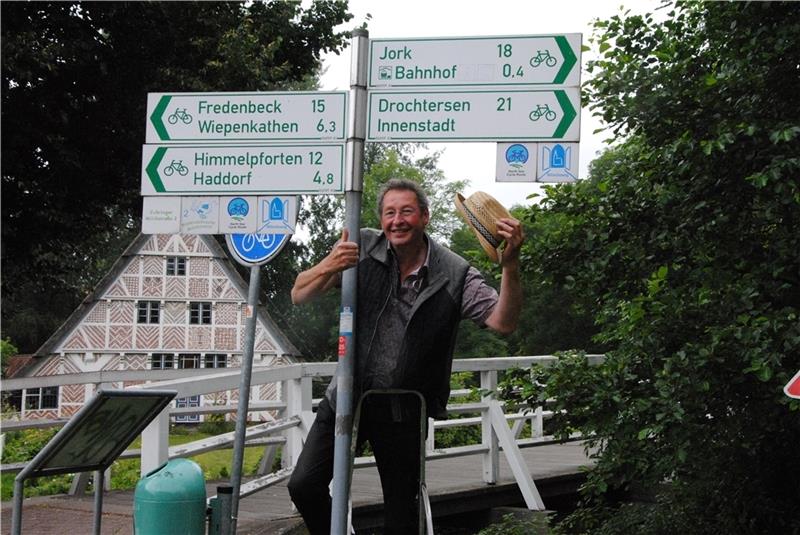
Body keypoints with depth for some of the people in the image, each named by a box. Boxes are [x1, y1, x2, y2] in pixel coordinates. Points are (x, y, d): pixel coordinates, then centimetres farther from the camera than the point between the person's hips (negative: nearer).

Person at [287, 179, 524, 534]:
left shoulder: (454, 274, -10)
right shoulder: (361, 248, -7)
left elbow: (503, 323, -18)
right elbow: (299, 296, -7)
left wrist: (510, 265, -33)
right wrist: (328, 268, -29)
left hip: (404, 411, -1)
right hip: (348, 395, 1)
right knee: (304, 485, -8)